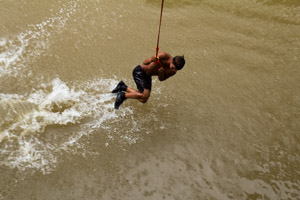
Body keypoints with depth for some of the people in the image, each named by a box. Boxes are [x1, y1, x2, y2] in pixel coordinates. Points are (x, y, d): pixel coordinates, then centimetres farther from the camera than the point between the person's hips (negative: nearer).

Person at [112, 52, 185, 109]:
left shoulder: (173, 72, -11)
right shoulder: (164, 56, -27)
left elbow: (161, 79, 2)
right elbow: (144, 63, -21)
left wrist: (161, 73, -22)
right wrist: (151, 60, -45)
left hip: (147, 77, 7)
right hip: (139, 71, -7)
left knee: (143, 100, 9)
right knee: (145, 95, -22)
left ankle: (123, 87, 25)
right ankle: (122, 95, -1)